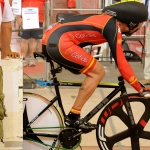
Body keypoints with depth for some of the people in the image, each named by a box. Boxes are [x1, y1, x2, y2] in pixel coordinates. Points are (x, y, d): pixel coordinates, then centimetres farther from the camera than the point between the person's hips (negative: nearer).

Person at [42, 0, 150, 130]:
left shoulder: (108, 20, 20)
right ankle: (73, 117, -1)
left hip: (49, 39, 10)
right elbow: (121, 62, -9)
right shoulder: (113, 27, -6)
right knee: (98, 72, -3)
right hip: (59, 42, -10)